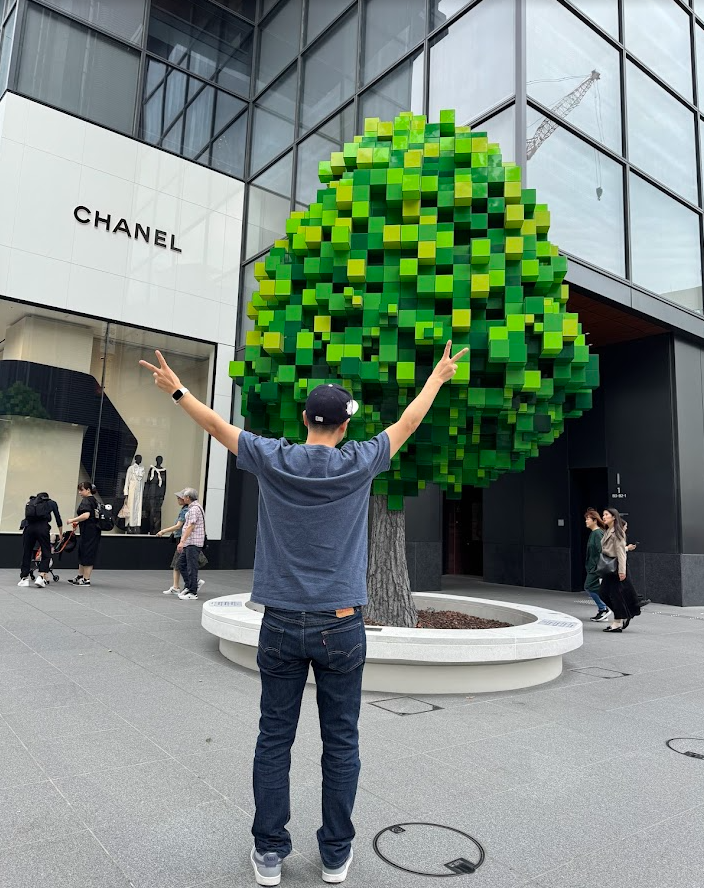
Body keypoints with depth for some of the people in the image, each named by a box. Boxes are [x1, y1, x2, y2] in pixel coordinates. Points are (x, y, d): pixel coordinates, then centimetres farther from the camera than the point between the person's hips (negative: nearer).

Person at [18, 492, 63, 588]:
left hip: (28, 527, 2)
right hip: (42, 527, -2)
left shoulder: (30, 502, 30)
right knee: (46, 554, 8)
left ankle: (24, 578, 16)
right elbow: (58, 519, 22)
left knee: (26, 553, 15)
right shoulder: (51, 503, 22)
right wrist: (61, 535, 33)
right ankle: (41, 577, -5)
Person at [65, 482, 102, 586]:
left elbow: (86, 515, -28)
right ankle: (80, 576, 29)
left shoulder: (86, 501, -13)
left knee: (87, 554, -2)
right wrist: (78, 523, 23)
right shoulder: (94, 500, 15)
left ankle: (86, 579, 5)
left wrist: (73, 520, -20)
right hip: (94, 530, 10)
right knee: (82, 554, 19)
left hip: (88, 531, -10)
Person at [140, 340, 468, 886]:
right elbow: (408, 423, 8)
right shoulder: (358, 464, -6)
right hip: (341, 626, -1)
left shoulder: (272, 459, -4)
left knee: (274, 740, 12)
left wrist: (177, 390, 27)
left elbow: (217, 424, 10)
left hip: (281, 625, 1)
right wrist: (438, 378, 24)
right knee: (341, 743, 12)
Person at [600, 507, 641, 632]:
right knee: (604, 593, 8)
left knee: (616, 593, -3)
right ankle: (624, 616, 21)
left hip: (616, 567, -9)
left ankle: (618, 623, 6)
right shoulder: (608, 532, 15)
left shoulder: (617, 532, -11)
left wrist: (622, 570, -21)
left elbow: (621, 552, -16)